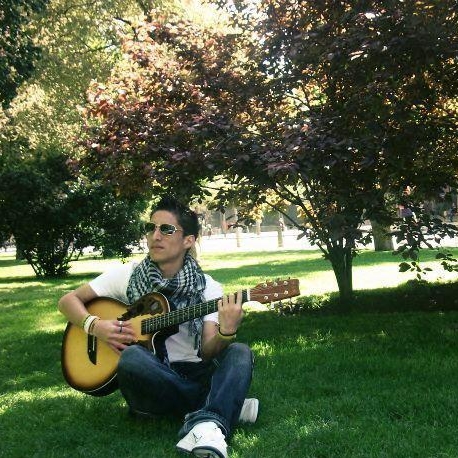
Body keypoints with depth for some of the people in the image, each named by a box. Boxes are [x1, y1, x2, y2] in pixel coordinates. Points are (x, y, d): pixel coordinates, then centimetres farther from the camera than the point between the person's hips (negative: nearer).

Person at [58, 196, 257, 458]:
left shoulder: (208, 288, 1)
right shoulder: (128, 275, 3)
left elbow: (207, 351, -8)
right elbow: (68, 300, 6)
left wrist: (226, 332, -32)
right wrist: (95, 325, -14)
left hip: (196, 375, 1)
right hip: (151, 383, 0)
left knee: (240, 353, -26)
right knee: (132, 357, -33)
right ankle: (229, 406, -21)